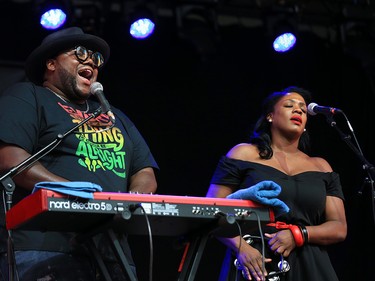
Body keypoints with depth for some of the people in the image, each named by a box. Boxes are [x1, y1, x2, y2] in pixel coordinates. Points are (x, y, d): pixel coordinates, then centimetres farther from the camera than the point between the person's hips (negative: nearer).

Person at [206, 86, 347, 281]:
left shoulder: (321, 168, 15)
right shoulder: (244, 154, 6)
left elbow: (339, 228, 9)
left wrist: (298, 235, -9)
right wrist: (240, 247, -15)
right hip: (254, 264, -3)